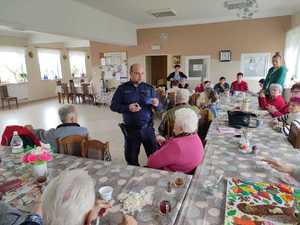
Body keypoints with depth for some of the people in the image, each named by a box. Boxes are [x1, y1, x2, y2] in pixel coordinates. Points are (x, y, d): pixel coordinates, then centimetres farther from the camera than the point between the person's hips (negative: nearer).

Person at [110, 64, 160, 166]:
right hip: (131, 129, 0)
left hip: (148, 128, 1)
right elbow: (113, 106, -2)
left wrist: (156, 104, -19)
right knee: (131, 159, 14)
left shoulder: (149, 88, 3)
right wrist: (128, 108, -18)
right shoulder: (122, 88, -1)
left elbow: (158, 108, 5)